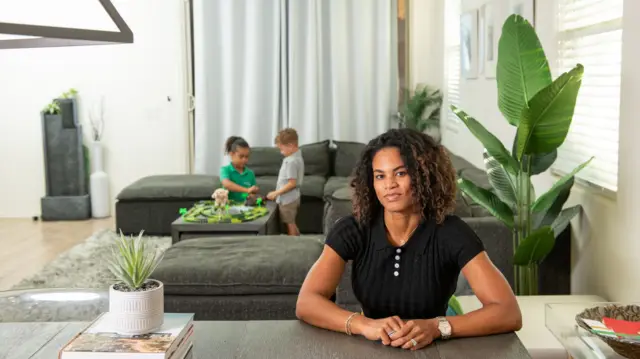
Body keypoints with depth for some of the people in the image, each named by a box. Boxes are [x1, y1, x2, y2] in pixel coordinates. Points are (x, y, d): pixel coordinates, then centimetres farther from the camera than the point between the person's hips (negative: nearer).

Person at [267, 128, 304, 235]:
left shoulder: (291, 161, -23)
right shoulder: (298, 157, 8)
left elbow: (292, 183, -25)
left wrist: (276, 193, -20)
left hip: (287, 199, -10)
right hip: (292, 198, 10)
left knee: (290, 224, 0)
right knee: (292, 224, 18)